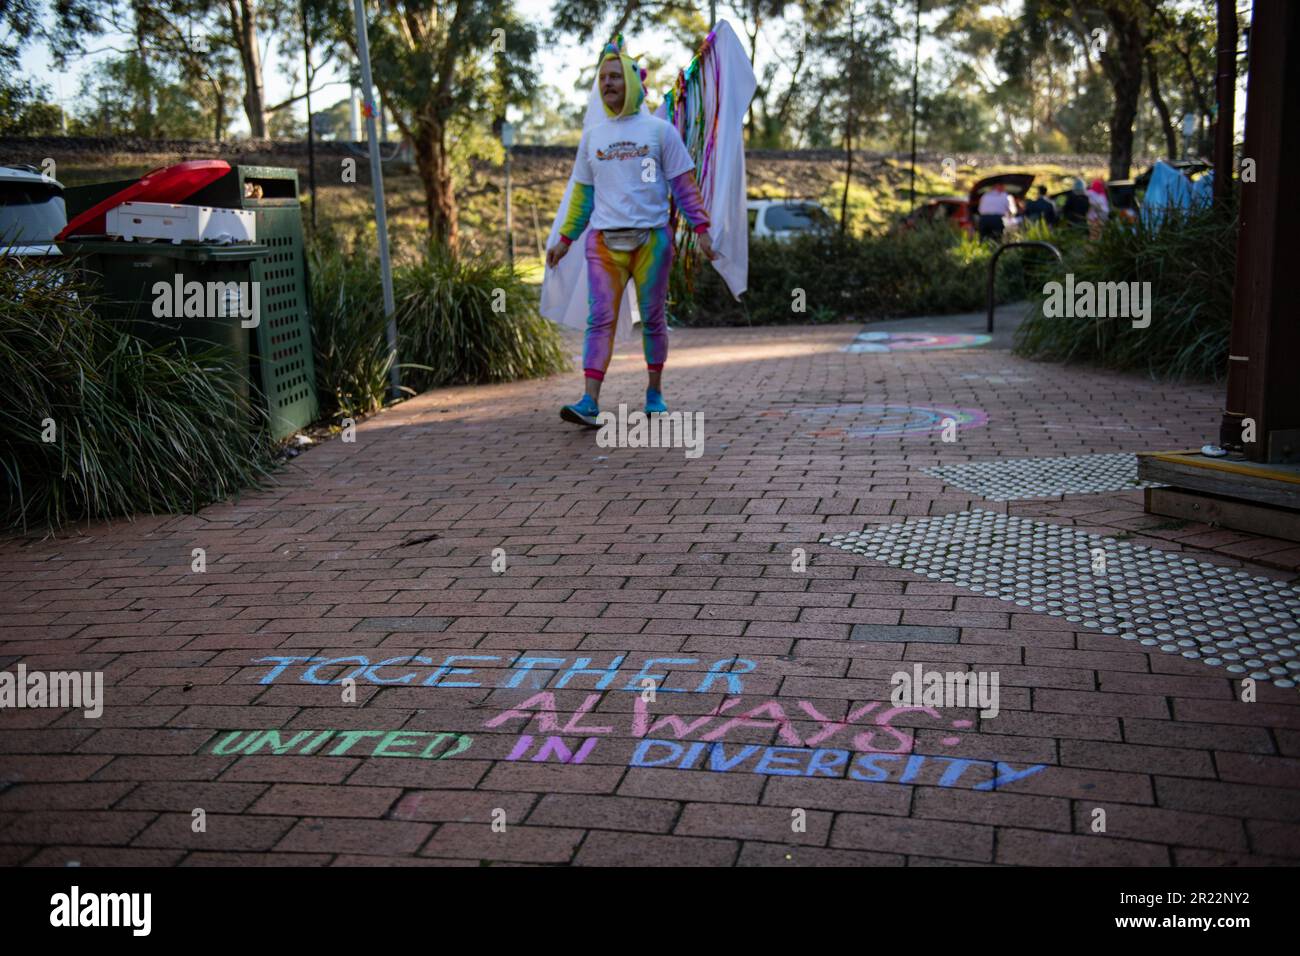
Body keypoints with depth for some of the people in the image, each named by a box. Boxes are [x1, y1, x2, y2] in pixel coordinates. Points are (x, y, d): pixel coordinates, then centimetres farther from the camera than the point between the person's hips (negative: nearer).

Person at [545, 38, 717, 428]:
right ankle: (590, 403, -16)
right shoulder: (592, 136, 12)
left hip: (651, 238, -2)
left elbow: (684, 185, 3)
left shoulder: (659, 130, 4)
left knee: (653, 318, 5)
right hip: (604, 240, 2)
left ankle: (655, 392, 18)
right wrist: (565, 239, 15)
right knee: (600, 319, -8)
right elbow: (582, 193, 18)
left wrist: (701, 227, -5)